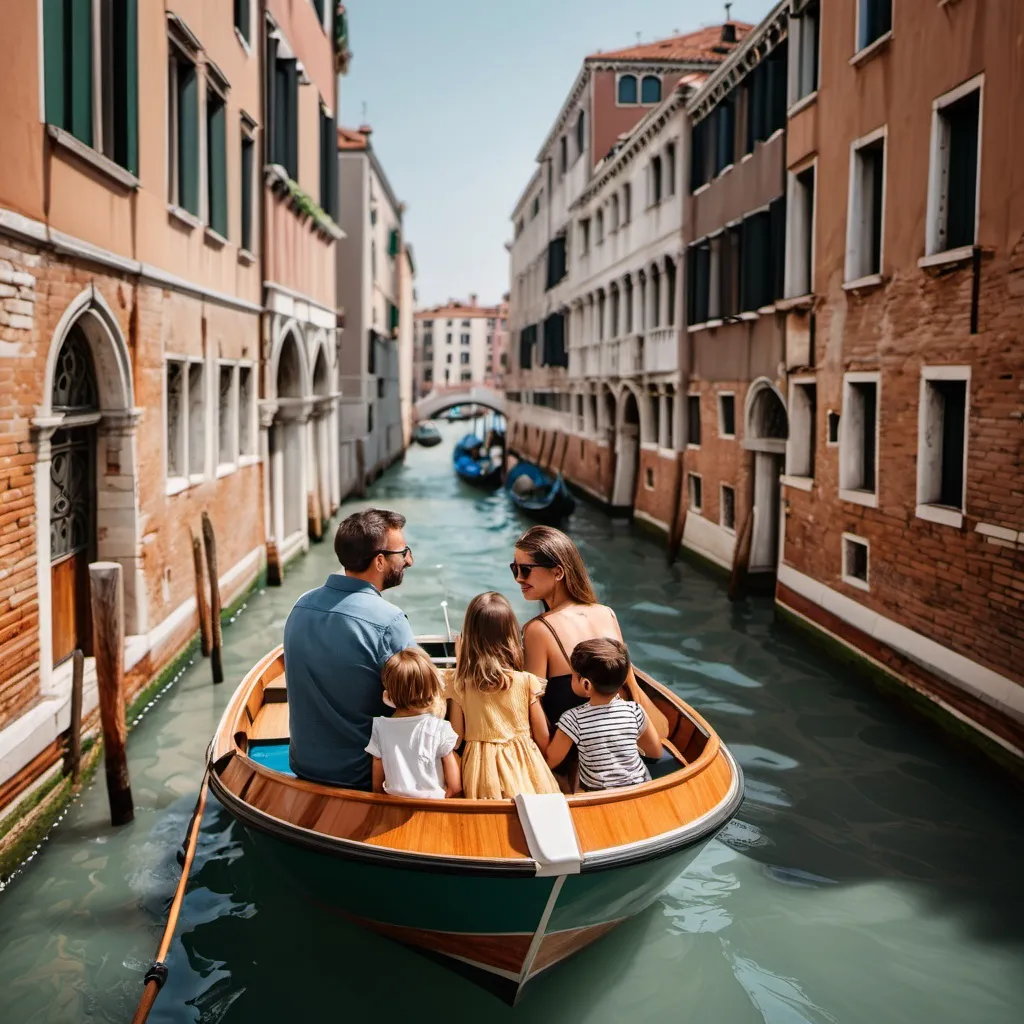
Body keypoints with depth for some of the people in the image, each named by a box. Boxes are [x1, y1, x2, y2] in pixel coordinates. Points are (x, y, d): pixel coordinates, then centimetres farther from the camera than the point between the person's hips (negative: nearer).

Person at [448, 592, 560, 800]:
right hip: (521, 764, -1)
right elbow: (543, 737, -4)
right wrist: (541, 763, 18)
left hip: (481, 766, 1)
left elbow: (456, 734, 1)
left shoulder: (461, 685, -9)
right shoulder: (526, 682, -11)